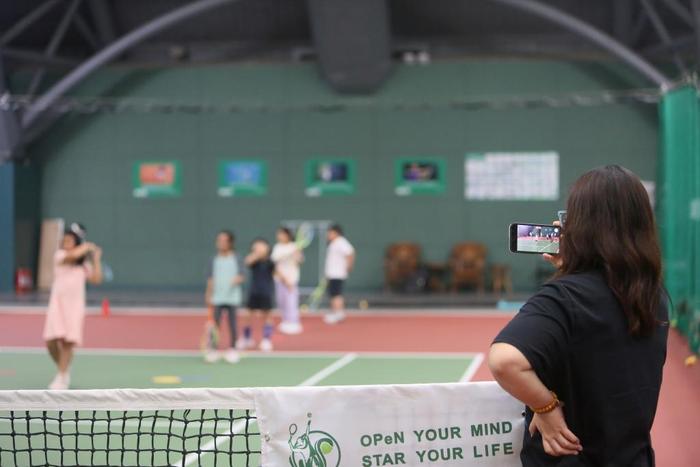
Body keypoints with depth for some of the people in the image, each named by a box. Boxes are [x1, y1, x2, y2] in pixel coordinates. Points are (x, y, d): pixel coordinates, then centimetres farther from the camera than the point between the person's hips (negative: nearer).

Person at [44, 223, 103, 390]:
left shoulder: (84, 263, 13)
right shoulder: (59, 255, 2)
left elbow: (96, 279, 2)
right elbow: (73, 255, -19)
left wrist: (96, 259, 3)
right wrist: (87, 246, -3)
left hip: (75, 306, 1)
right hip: (57, 304, -1)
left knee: (68, 342, -8)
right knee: (51, 341, -10)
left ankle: (62, 378, 5)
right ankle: (64, 370, 16)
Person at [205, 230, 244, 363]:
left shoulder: (235, 259, -1)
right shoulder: (215, 260, 4)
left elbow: (241, 276, 0)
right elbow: (211, 279, 8)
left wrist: (238, 279, -23)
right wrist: (209, 295, 7)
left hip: (232, 297, -1)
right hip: (218, 297, 1)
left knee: (232, 323, 4)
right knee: (216, 322, -3)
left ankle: (232, 349, 15)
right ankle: (213, 350, 3)